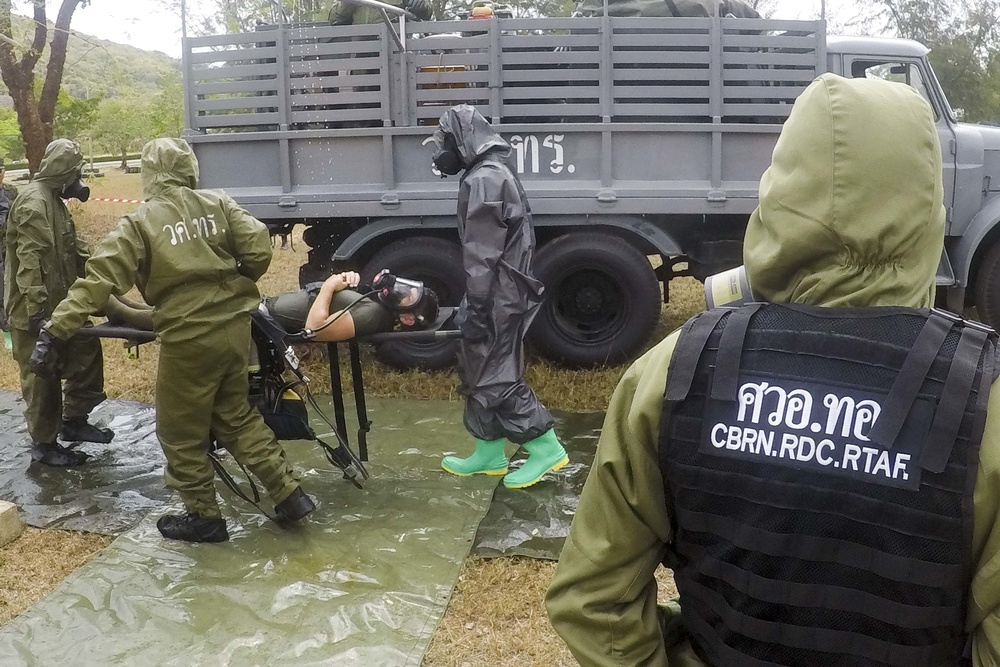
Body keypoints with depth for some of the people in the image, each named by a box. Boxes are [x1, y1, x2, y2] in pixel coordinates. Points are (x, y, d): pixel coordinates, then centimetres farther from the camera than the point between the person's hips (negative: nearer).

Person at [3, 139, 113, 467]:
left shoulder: (52, 199, 13)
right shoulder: (33, 202, -20)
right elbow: (29, 260, -26)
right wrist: (36, 308, -28)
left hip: (60, 303, 10)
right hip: (37, 311, -10)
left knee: (86, 352, 16)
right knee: (42, 376, 0)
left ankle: (73, 420, 30)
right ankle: (44, 444, 13)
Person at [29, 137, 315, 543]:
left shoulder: (140, 223, -7)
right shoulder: (218, 204, 3)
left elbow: (100, 280, -13)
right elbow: (259, 249, -3)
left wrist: (57, 331, -11)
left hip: (188, 338, -5)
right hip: (235, 326, 5)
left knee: (181, 433, 13)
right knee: (236, 417, 22)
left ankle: (204, 518, 23)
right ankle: (289, 495, 21)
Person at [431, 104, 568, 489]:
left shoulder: (483, 180, -17)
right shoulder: (495, 174, 15)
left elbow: (481, 255, -21)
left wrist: (475, 308, -19)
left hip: (496, 297, -10)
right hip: (504, 291, 10)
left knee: (496, 377, -4)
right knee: (480, 372, 15)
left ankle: (545, 449, 2)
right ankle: (489, 454, 23)